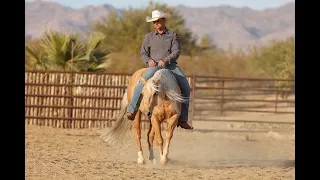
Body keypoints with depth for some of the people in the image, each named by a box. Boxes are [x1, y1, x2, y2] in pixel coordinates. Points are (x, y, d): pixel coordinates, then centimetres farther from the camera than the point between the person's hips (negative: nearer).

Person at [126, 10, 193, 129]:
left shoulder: (172, 35, 11)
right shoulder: (149, 37, 14)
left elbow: (176, 51, -1)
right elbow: (143, 53, 11)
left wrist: (165, 60, -18)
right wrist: (149, 60, -11)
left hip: (170, 65, 1)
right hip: (154, 66, -1)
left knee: (186, 87, -14)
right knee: (142, 83, -30)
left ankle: (182, 119, -6)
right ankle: (131, 111, -34)